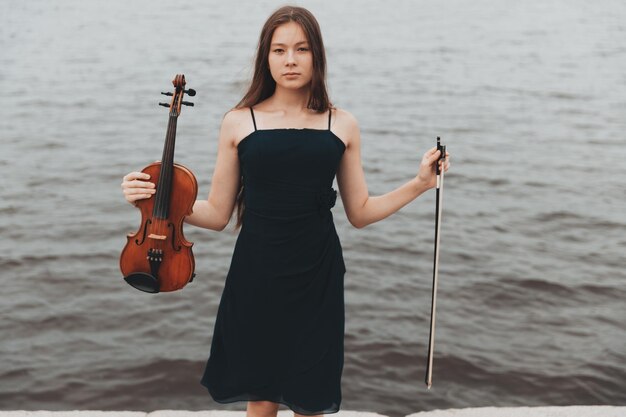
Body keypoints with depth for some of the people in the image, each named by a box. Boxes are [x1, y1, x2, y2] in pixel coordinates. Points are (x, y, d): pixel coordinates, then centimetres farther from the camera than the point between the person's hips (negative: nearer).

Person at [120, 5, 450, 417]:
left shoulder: (342, 124, 4)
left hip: (317, 276, 1)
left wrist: (420, 184, 1)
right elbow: (217, 214, 3)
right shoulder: (238, 122, 1)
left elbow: (360, 212, 8)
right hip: (256, 275, -1)